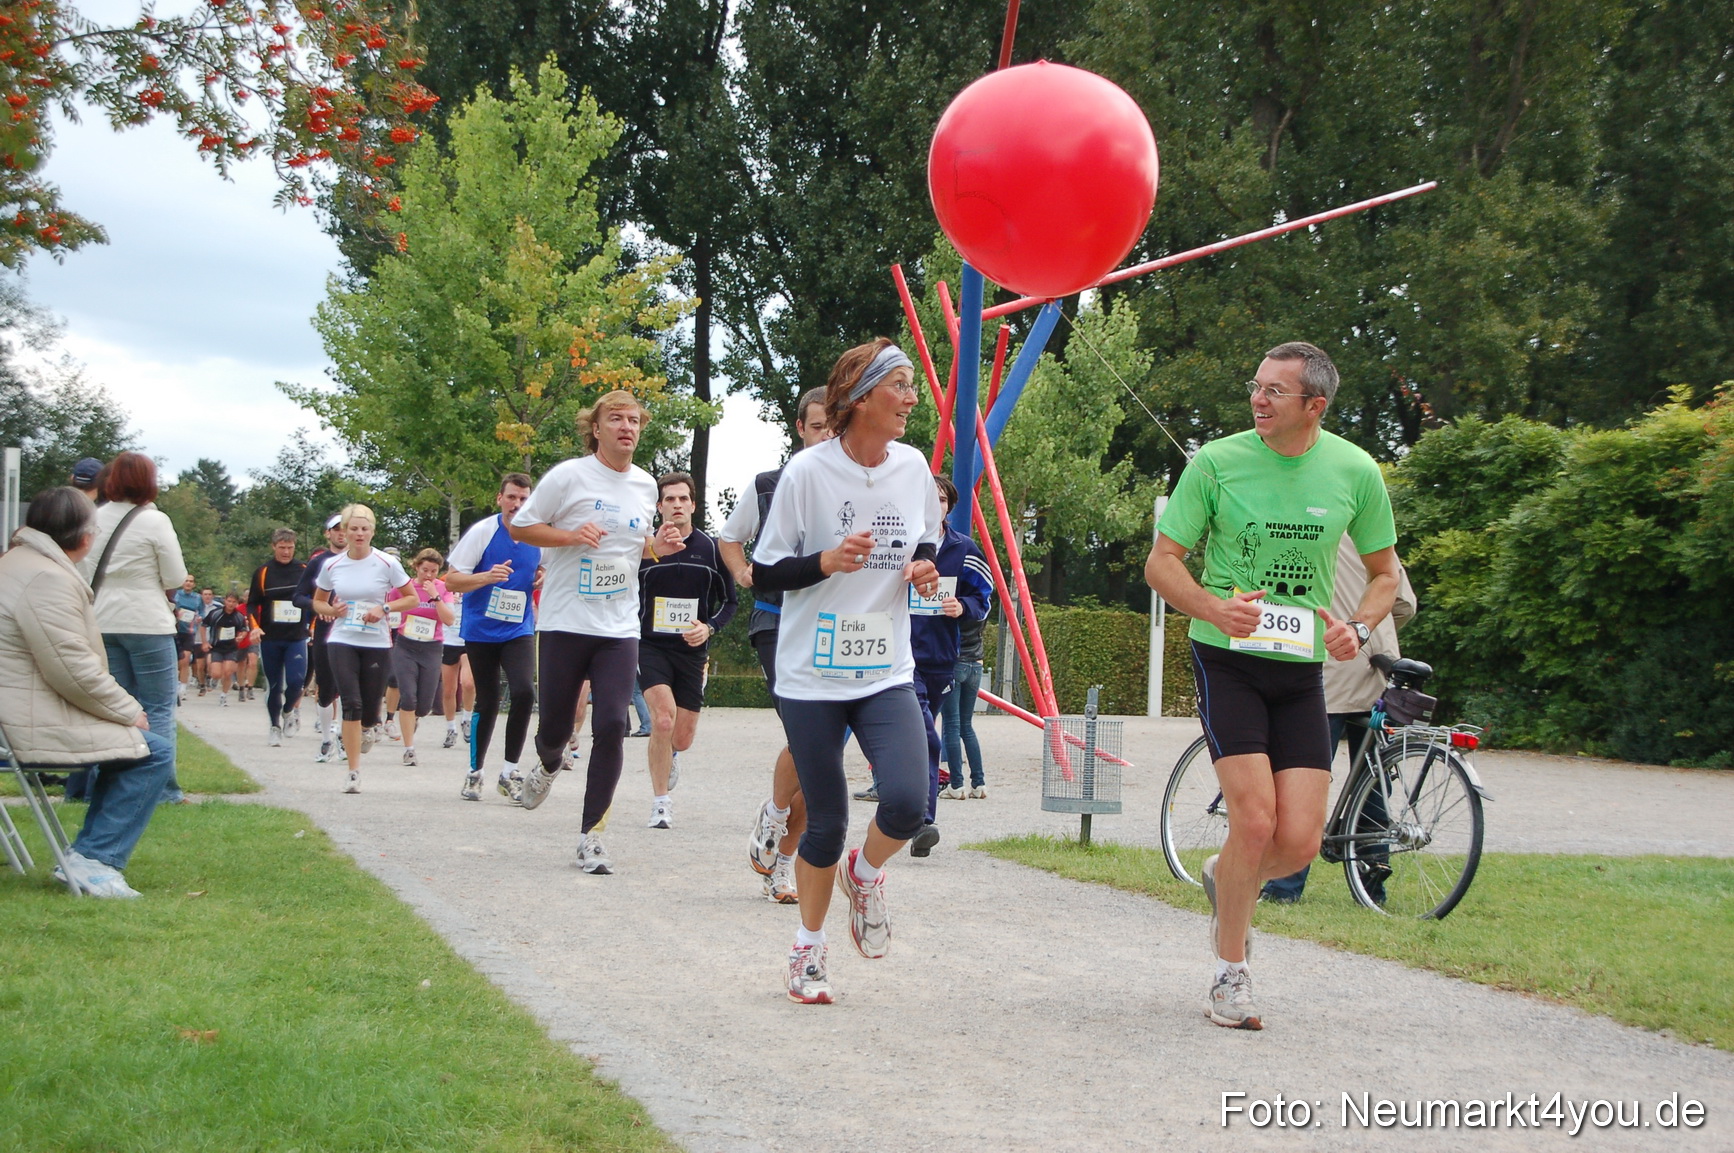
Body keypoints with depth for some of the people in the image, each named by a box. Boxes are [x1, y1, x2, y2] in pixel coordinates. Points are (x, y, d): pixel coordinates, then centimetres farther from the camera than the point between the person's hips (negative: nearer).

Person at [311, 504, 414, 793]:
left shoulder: (387, 564, -4)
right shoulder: (331, 566, 2)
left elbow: (413, 598, 3)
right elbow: (318, 601, 16)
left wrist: (385, 608, -13)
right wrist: (331, 611, -7)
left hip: (377, 643, 0)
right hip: (342, 642, 0)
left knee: (369, 710, 3)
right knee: (351, 704, -14)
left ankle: (366, 728, 43)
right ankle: (354, 773, -11)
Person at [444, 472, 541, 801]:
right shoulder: (481, 532, -9)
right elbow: (451, 580, -9)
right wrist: (487, 577, -25)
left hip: (519, 631, 2)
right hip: (480, 630, -2)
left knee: (524, 692, -18)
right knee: (487, 702, 3)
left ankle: (509, 772, -5)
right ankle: (474, 772, 22)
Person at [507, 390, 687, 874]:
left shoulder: (645, 485, 10)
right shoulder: (569, 475, -6)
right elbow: (519, 527, -2)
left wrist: (658, 546, 2)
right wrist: (571, 535, -17)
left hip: (620, 628, 3)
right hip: (565, 622, -3)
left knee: (612, 726, -9)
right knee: (556, 727, 4)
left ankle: (591, 836, 0)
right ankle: (548, 765, 43)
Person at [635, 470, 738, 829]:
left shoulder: (711, 548, 1)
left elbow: (729, 601, 7)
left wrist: (709, 628, -8)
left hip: (692, 651, 2)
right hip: (650, 647, -2)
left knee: (683, 738, 6)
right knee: (663, 718, -23)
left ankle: (667, 757, 45)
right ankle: (661, 803, -9)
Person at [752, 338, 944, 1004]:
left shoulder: (913, 468, 3)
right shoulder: (807, 472, -10)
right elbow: (763, 574, -6)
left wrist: (926, 565, -3)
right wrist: (826, 561, -23)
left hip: (887, 674, 3)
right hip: (812, 676, -3)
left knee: (907, 802, -18)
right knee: (827, 823, 2)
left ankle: (866, 874, 17)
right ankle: (808, 949, 27)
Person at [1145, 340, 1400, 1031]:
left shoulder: (1354, 472, -1)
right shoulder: (1217, 462, -8)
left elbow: (1384, 573, 12)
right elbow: (1161, 563, -4)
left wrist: (1358, 627, -9)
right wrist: (1215, 607, -23)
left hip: (1302, 669, 3)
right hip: (1228, 660, -3)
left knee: (1300, 841, -5)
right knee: (1255, 821, -15)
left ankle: (1226, 880, 31)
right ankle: (1230, 975, 6)